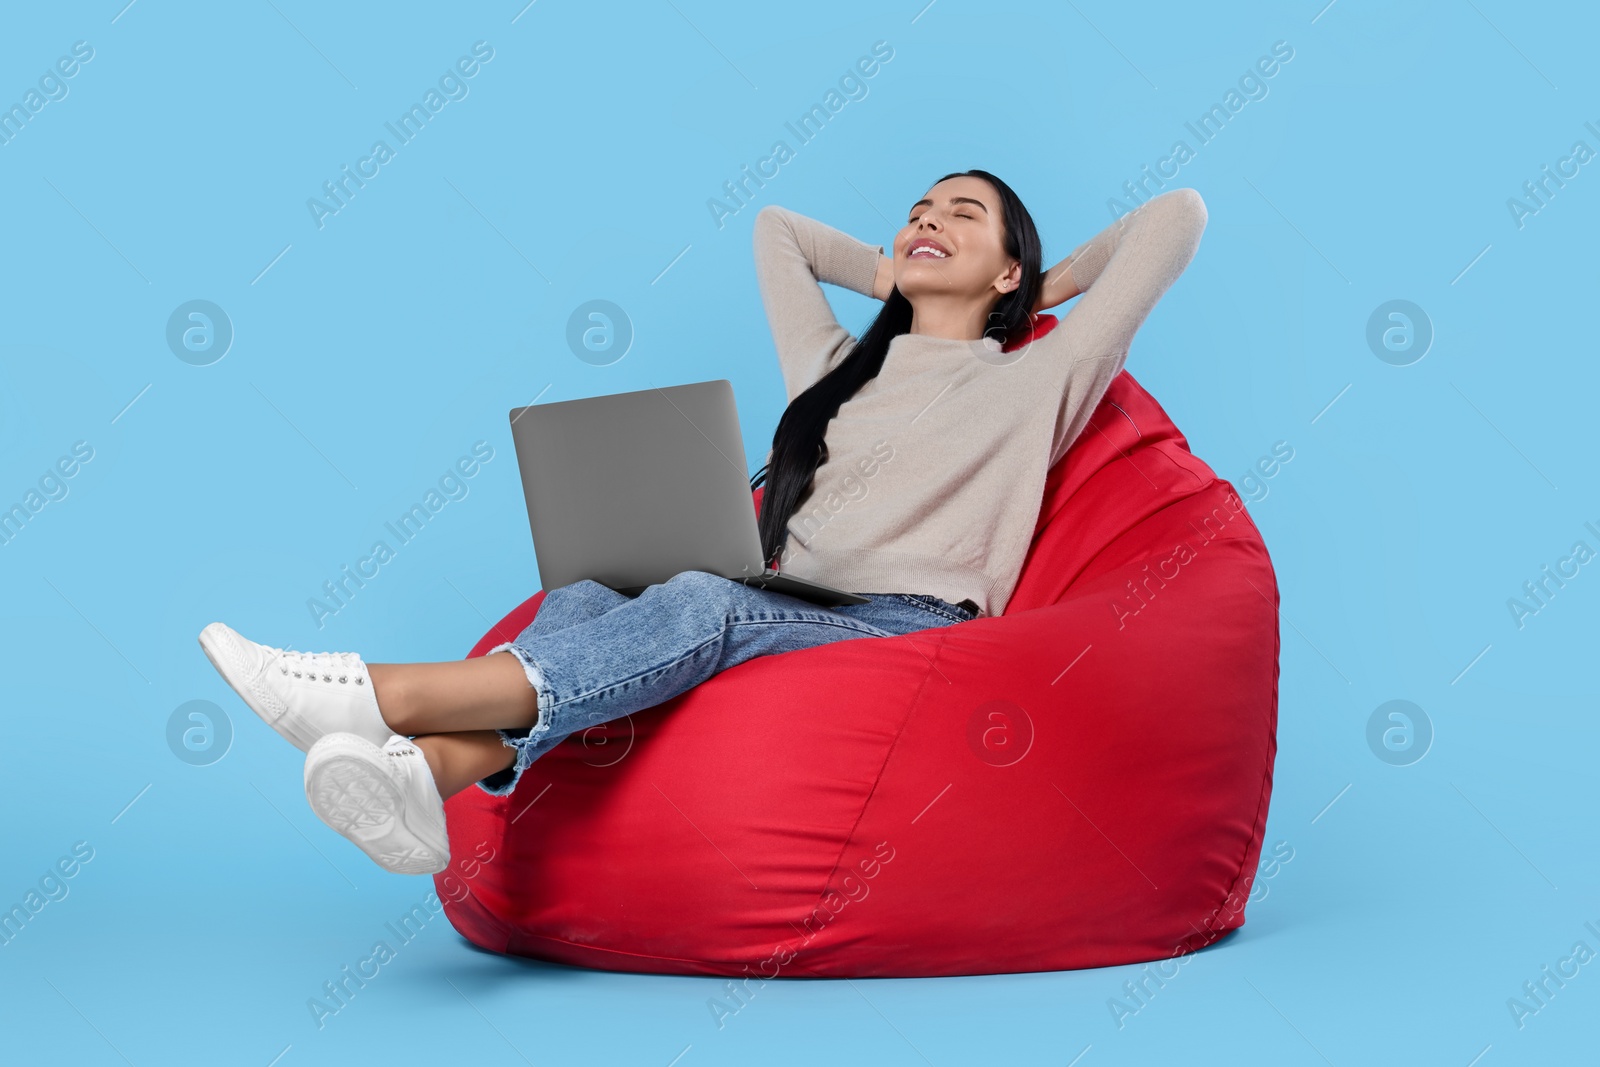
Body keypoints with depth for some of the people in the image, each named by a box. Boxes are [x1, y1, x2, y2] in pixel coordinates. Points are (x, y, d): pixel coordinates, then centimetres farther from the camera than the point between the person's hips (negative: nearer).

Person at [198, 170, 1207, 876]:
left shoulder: (1033, 379, 14)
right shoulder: (839, 366, 29)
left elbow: (1178, 215, 13)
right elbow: (775, 225, 44)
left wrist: (1053, 286, 25)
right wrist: (888, 278, 40)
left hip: (904, 633, -5)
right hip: (775, 618, 6)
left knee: (701, 604, -34)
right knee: (584, 596, -24)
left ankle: (388, 693, -52)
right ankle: (431, 770, -53)